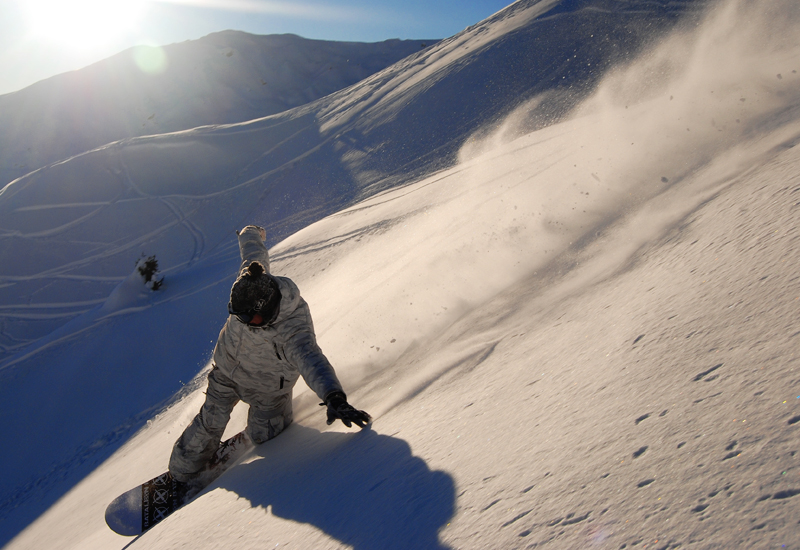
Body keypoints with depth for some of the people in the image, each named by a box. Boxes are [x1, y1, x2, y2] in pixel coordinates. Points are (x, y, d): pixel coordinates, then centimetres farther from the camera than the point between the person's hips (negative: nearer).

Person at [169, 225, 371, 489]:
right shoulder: (251, 277, -28)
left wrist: (334, 398, -79)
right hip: (226, 369, 4)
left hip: (267, 386, -4)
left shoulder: (293, 327, -43)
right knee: (210, 423, 6)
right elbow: (252, 244, -7)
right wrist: (252, 233, 18)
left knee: (262, 436, 3)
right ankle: (182, 473, 30)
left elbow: (310, 359, -61)